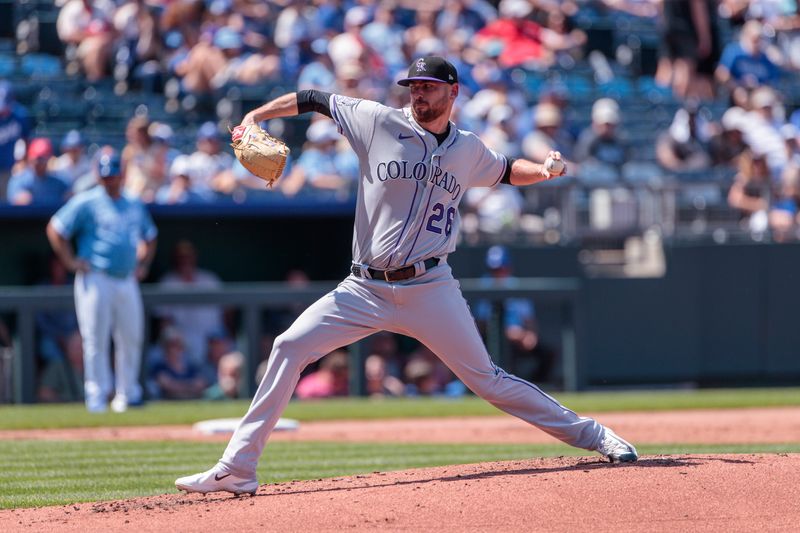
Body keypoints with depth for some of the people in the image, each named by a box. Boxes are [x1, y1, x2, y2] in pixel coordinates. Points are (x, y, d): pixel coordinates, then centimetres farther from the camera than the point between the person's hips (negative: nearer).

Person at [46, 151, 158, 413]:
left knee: (131, 339, 5)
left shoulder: (135, 205, 15)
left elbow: (149, 237, 30)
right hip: (96, 280, -5)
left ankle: (127, 394, 15)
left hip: (127, 281, 5)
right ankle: (97, 397, -2)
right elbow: (55, 229, -4)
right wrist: (71, 262, -7)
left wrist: (143, 264, 17)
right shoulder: (86, 203, -3)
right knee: (96, 340, -6)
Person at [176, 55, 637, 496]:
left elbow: (505, 171, 27)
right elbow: (315, 100, 5)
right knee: (290, 347, -12)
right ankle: (237, 469, -9)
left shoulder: (469, 149, 8)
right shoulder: (380, 123, 0)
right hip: (365, 290, 0)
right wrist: (254, 117, -6)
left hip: (430, 289, 0)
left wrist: (542, 170, 6)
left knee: (486, 379, -2)